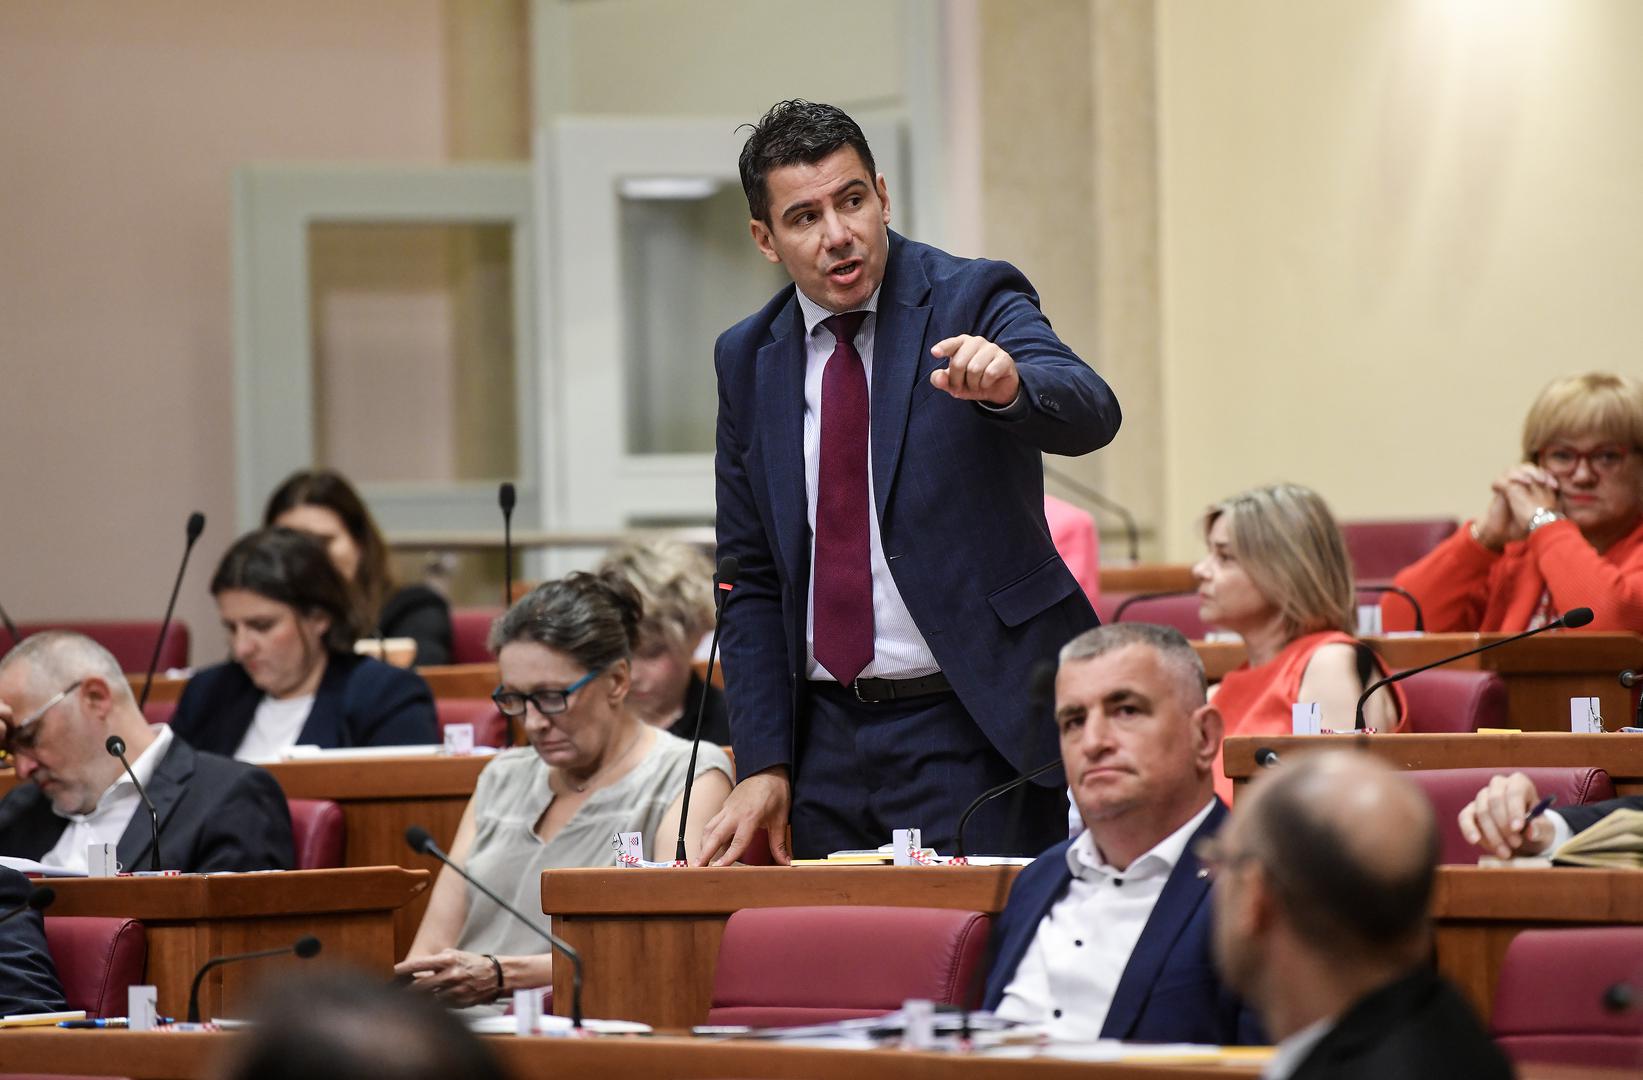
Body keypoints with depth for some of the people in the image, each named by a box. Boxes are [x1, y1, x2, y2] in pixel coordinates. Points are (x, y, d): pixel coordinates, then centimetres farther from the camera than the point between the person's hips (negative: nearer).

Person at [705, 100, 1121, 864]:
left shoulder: (973, 301, -3)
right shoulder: (747, 359, 9)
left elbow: (1090, 415, -21)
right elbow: (750, 579, 13)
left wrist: (1010, 385, -44)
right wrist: (764, 765, 4)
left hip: (972, 729, -4)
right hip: (828, 737, 4)